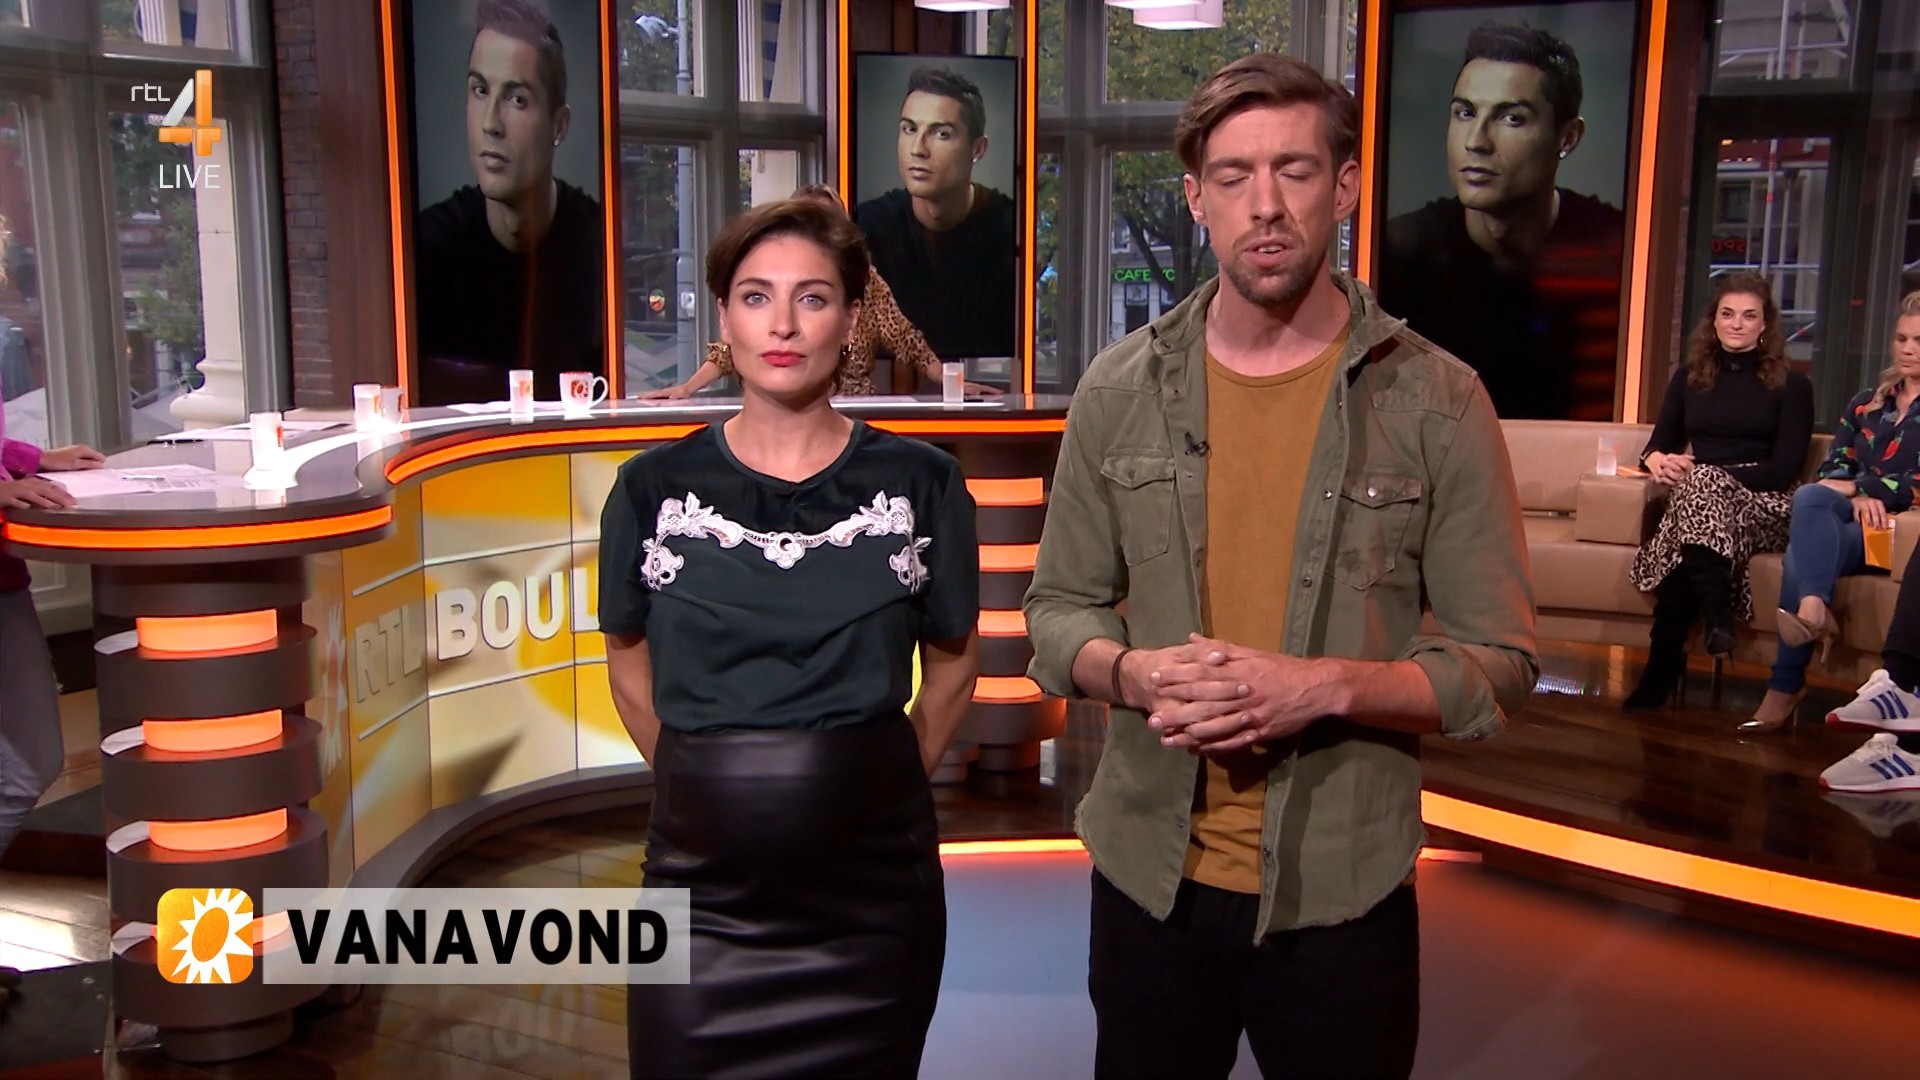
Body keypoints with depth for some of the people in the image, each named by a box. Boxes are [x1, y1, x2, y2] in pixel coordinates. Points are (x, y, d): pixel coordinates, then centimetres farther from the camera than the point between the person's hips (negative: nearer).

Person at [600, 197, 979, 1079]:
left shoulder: (918, 483, -2)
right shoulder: (655, 489, -1)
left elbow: (951, 667, 8)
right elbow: (630, 665, 12)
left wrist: (874, 782, 5)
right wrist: (708, 779, 10)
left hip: (868, 884, 0)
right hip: (702, 884, 1)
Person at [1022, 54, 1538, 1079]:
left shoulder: (1435, 401, -8)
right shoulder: (1119, 388, -1)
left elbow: (1497, 665, -6)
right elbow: (1058, 611, 6)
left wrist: (1323, 687, -23)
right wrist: (1135, 673, -16)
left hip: (1342, 889, -2)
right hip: (1148, 872, 2)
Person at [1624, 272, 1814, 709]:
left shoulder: (1791, 385, 8)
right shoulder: (1690, 377, 18)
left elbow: (1784, 470, -2)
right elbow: (1658, 445, 16)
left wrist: (1699, 472, -14)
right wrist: (1658, 461, -12)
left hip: (1764, 505, -2)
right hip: (1699, 495, 2)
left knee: (1700, 483, -37)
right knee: (1698, 484, -37)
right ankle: (1716, 619, -44)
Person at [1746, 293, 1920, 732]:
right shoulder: (1865, 403, 25)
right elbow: (1834, 467, 13)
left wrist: (1859, 487, -10)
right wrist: (1859, 498, -9)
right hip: (1848, 521, 4)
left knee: (1802, 555, -34)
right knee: (1811, 499, -35)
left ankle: (1786, 686, -41)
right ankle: (1813, 611, -55)